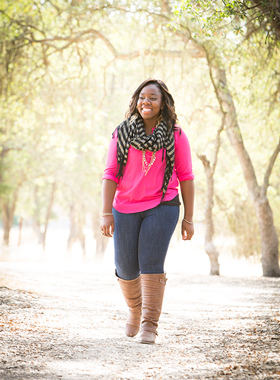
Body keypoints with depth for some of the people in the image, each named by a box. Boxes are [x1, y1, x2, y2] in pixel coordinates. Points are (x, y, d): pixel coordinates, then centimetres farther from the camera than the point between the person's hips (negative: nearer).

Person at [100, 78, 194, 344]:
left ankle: (149, 326, -9)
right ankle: (135, 309, 34)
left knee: (151, 264, -14)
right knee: (126, 268, 4)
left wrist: (188, 218, 0)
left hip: (162, 206, -2)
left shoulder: (175, 135, -1)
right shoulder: (122, 133, 2)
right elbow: (110, 174, 0)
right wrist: (106, 213, -9)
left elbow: (186, 177, 2)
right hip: (126, 209, 2)